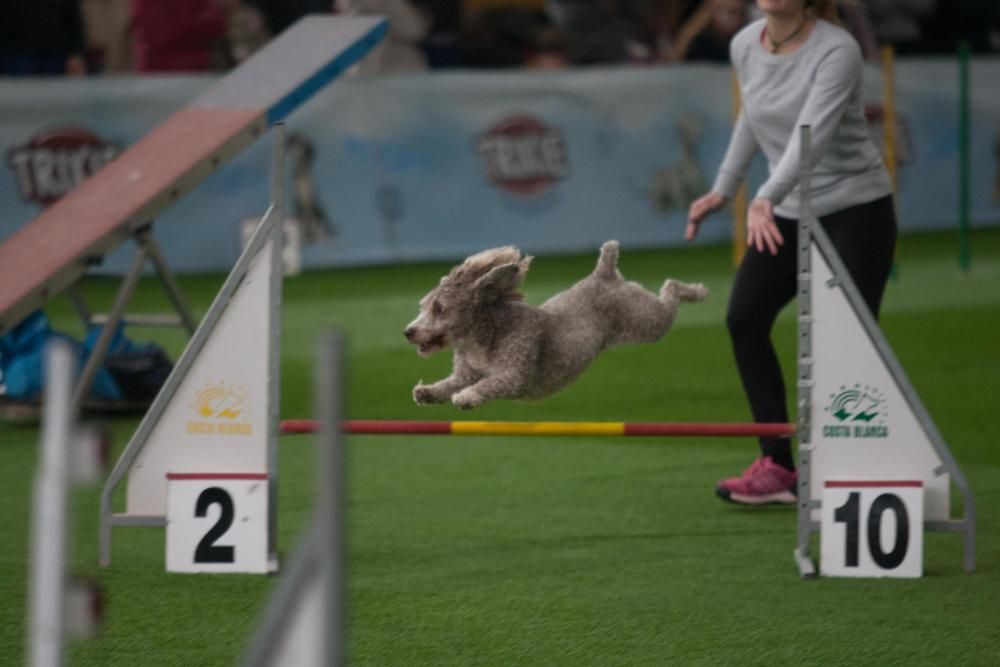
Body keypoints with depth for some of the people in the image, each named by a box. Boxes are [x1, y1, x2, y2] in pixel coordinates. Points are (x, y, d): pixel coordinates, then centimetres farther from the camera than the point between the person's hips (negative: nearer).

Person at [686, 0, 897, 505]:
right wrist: (723, 188, 14)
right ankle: (777, 467, 2)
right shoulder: (745, 46, -2)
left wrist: (766, 200, -49)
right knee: (745, 318, -3)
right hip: (789, 213, 7)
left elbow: (813, 133, -36)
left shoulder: (836, 50, -23)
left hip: (856, 211, -7)